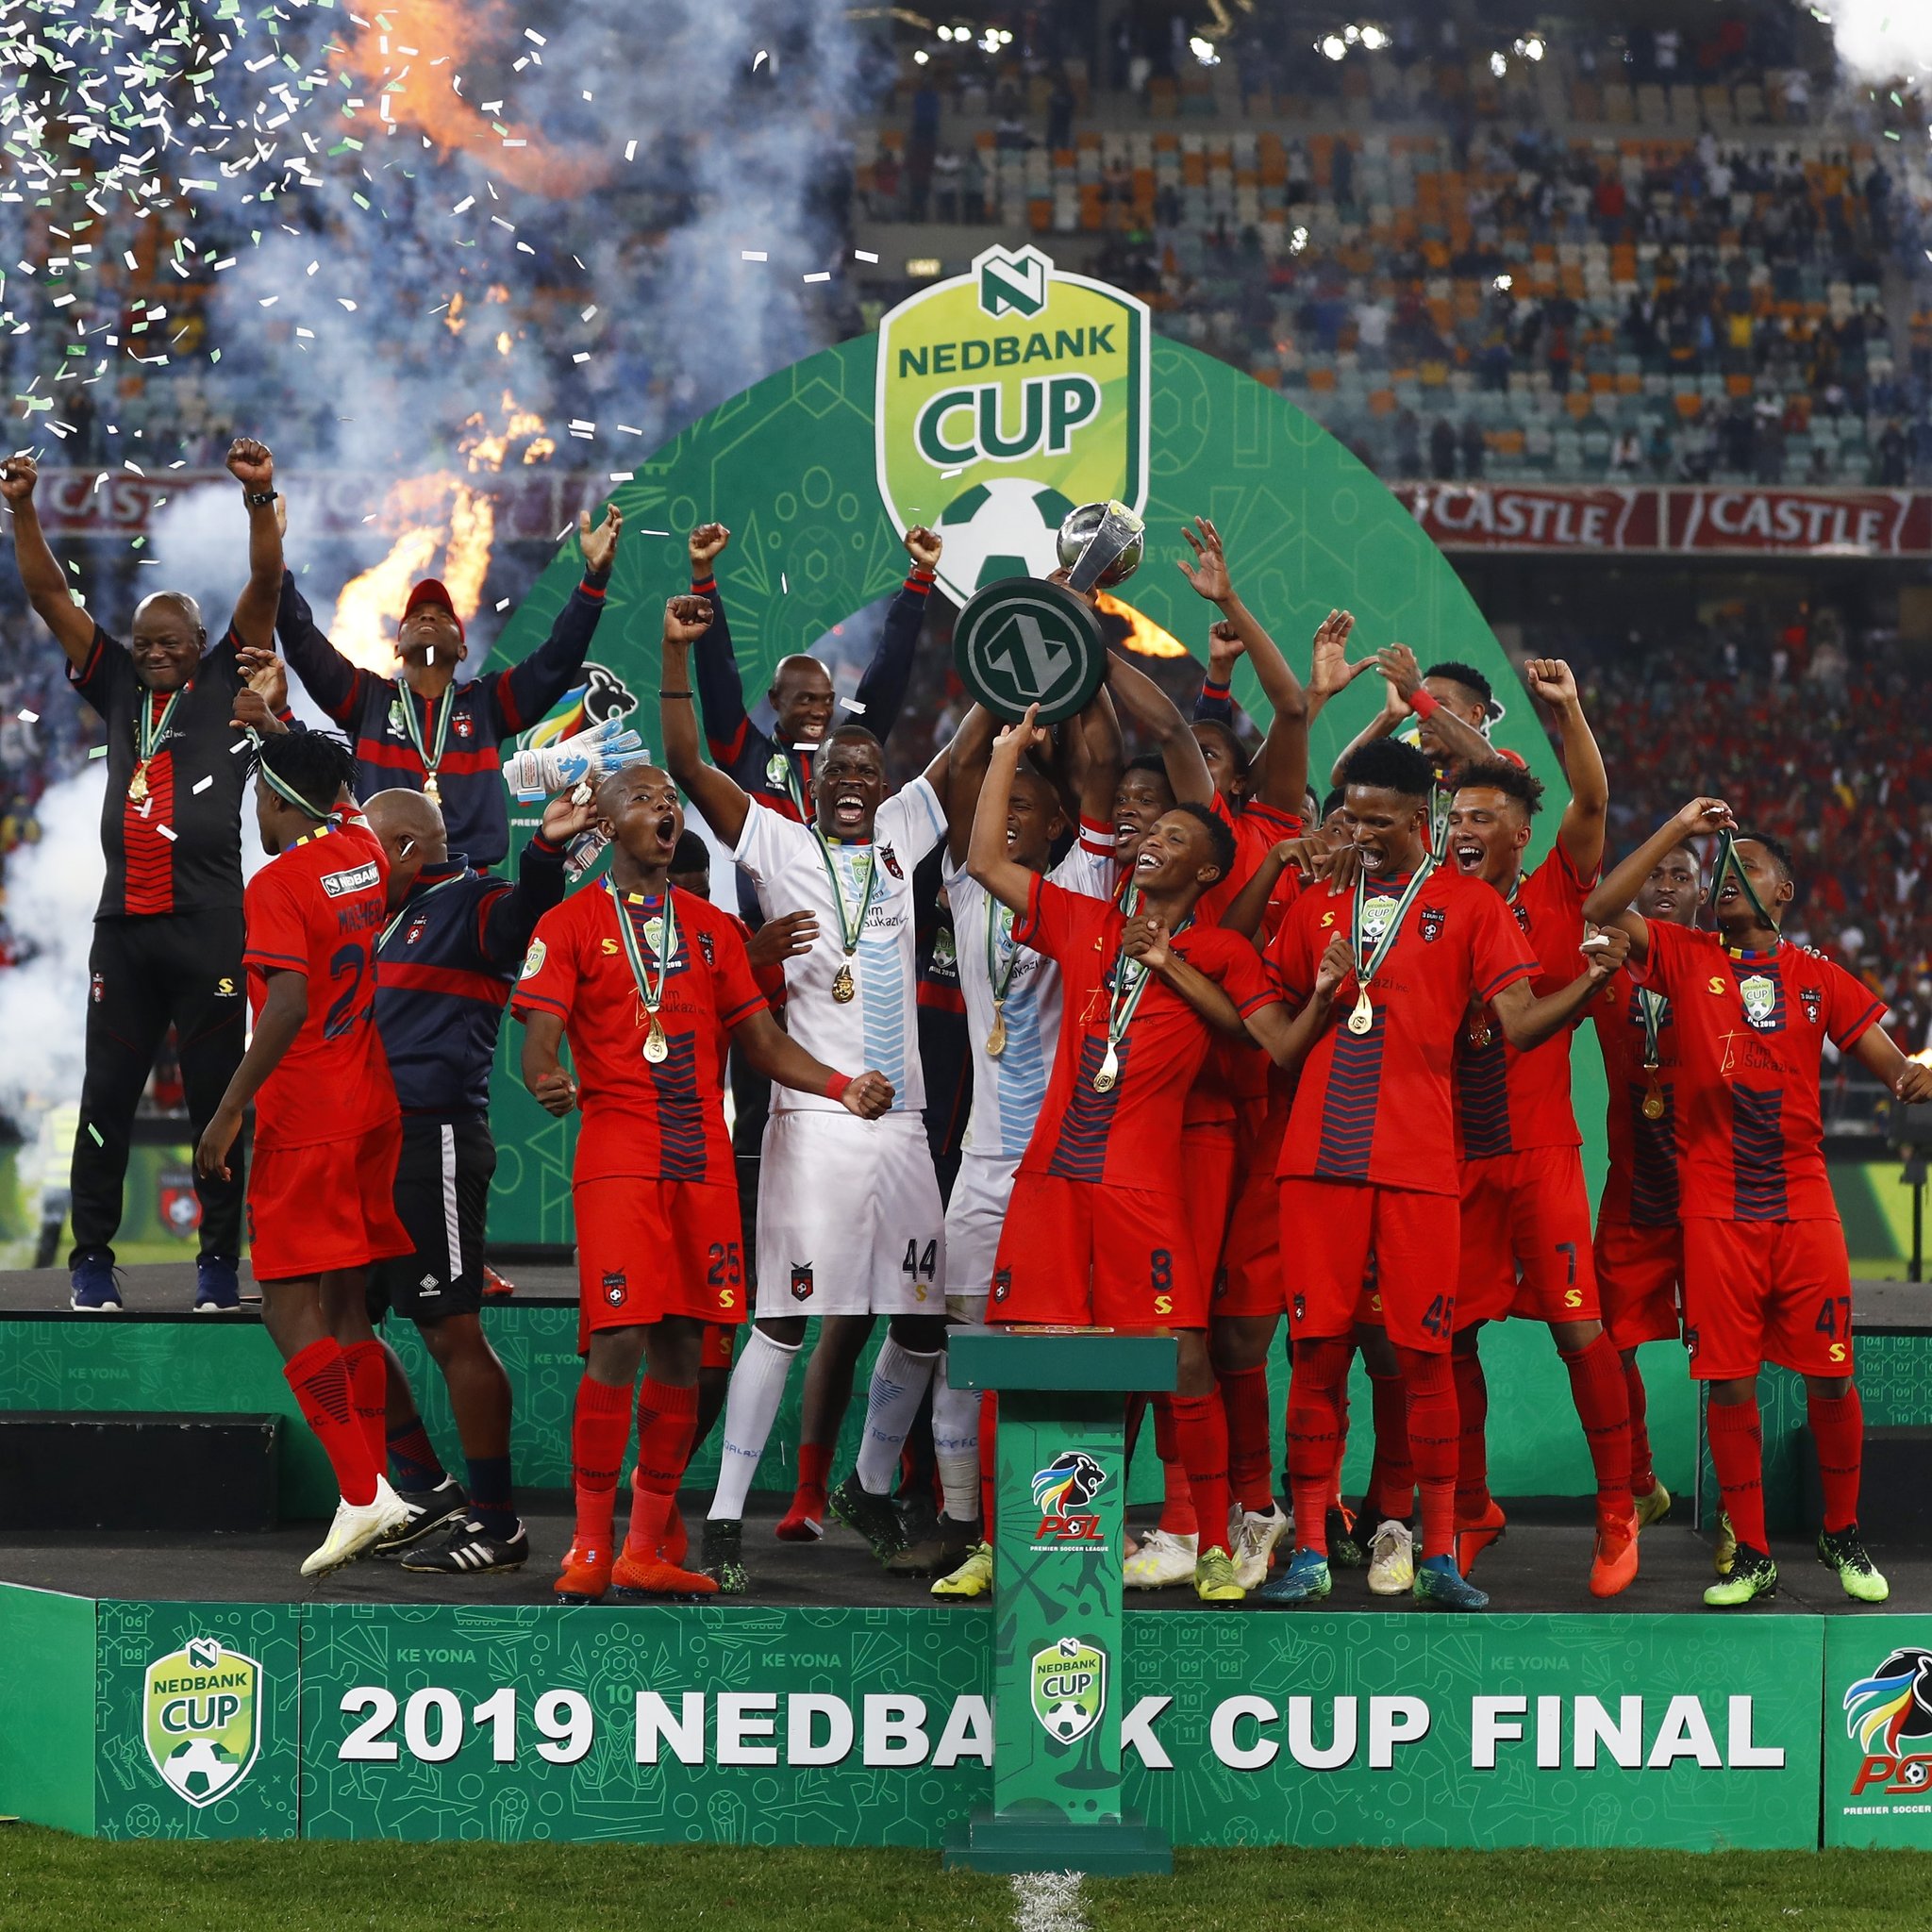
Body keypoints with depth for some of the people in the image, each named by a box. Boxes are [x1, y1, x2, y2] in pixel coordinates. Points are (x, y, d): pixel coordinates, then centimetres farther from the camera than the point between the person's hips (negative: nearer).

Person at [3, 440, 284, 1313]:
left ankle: (219, 1262, 5)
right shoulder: (121, 689, 14)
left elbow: (264, 587, -4)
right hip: (124, 926, 4)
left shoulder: (225, 685, 6)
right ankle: (91, 1259, 8)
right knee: (106, 1098, 4)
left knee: (216, 1096, 0)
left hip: (208, 926, -4)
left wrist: (261, 501, -17)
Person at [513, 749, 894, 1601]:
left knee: (682, 1352, 4)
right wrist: (546, 1081, -30)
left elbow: (763, 1041, 18)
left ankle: (645, 1553, 10)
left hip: (703, 1162, 5)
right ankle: (589, 1548, -4)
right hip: (617, 1161, -5)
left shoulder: (712, 928, 17)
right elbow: (538, 1042, -6)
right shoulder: (570, 926, 3)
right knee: (617, 1346, -14)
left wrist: (844, 1088, 2)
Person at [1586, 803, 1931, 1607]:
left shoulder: (1816, 977, 11)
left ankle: (1843, 1538, 17)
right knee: (1729, 1380, -2)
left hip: (1803, 1203, 1)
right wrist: (1678, 829, -5)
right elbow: (1602, 908, -6)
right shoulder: (1686, 958, 8)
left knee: (1830, 1376, -1)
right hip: (1716, 1207, -1)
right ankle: (1750, 1555, 7)